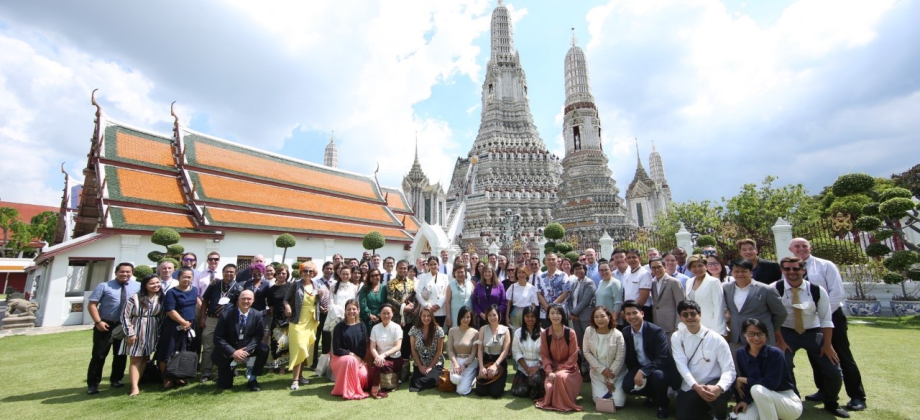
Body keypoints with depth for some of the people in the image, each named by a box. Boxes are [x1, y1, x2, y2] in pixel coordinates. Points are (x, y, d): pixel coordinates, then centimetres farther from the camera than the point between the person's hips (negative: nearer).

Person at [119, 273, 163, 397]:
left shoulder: (161, 298, 1)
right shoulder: (135, 298, -13)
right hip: (137, 332, -4)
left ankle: (138, 382, 22)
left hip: (152, 333, 4)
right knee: (135, 360, 1)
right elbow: (125, 315, -10)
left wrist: (160, 332, 5)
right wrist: (130, 333, -11)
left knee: (145, 359, 11)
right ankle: (134, 387, 1)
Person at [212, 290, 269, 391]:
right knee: (224, 386, -1)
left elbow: (259, 336, -10)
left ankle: (252, 380, -9)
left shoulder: (257, 315, -11)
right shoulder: (226, 315, -16)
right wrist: (233, 352, -26)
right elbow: (218, 338, -15)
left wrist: (246, 350, -26)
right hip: (228, 351, -1)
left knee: (264, 349, -27)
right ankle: (230, 369, 34)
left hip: (246, 348, 1)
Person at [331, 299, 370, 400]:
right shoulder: (339, 326, -6)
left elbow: (364, 347, 2)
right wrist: (351, 354, -16)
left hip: (358, 359, 3)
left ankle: (357, 388, 10)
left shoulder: (362, 326, 3)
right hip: (340, 358, -3)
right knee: (350, 360, -37)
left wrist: (359, 360, -13)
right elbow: (336, 349, -8)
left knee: (363, 375, -26)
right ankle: (346, 391, -19)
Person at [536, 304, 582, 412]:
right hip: (553, 368, 2)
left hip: (569, 368, -2)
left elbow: (573, 356, -8)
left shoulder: (570, 333, -10)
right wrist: (550, 372, -17)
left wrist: (561, 370, -17)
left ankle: (565, 403, -6)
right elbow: (544, 355, -1)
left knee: (561, 377, -36)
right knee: (549, 387, -28)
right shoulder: (545, 334, -4)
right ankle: (552, 402, 10)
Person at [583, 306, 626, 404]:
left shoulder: (617, 335, -15)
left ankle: (611, 387, 21)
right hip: (597, 373, 1)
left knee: (618, 403, -10)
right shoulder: (589, 331, -10)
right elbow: (587, 353, -6)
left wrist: (611, 380, -9)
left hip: (616, 373, -1)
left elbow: (620, 359, -11)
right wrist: (602, 369, -12)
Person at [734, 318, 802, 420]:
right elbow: (744, 383, 0)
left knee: (758, 389, -34)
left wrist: (743, 380, -15)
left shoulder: (775, 353, -19)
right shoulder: (740, 354, -4)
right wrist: (745, 400, -16)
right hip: (762, 402, 5)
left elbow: (770, 383, -24)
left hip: (790, 404, -5)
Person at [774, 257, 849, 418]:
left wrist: (827, 345, -4)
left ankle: (831, 403, 31)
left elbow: (826, 320, -2)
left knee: (833, 371, 1)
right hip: (786, 333, -2)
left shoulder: (817, 290, -11)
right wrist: (780, 341, -12)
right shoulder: (775, 289, -16)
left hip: (813, 333, 2)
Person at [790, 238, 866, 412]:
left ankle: (857, 397, 16)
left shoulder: (825, 265, -6)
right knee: (816, 356, 14)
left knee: (843, 356, 4)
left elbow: (837, 292, -11)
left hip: (831, 316, -3)